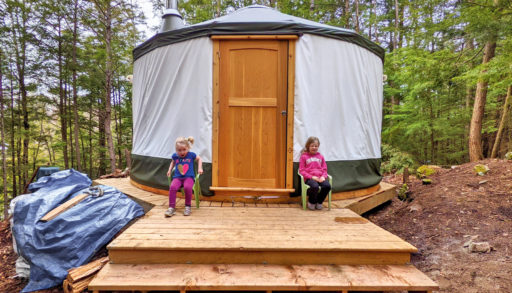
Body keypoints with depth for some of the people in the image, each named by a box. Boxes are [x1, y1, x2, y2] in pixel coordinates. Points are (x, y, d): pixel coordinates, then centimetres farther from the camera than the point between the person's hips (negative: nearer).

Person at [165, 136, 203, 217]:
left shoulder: (191, 155, 3)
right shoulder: (175, 156, 9)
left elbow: (199, 159, 20)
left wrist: (199, 168, 9)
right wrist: (169, 170, 19)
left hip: (188, 177, -2)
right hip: (177, 177, 2)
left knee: (187, 187, -34)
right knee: (172, 187, -29)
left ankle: (188, 206, -13)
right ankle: (171, 207, -17)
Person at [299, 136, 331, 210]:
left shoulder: (320, 156, 19)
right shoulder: (304, 156, 8)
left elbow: (324, 169, 19)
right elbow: (301, 170, 2)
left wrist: (323, 176, -4)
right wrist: (312, 177, -12)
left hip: (320, 178, 4)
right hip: (309, 178, -3)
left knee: (327, 186, -29)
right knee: (315, 186, -37)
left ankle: (319, 202, -1)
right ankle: (311, 202, -3)